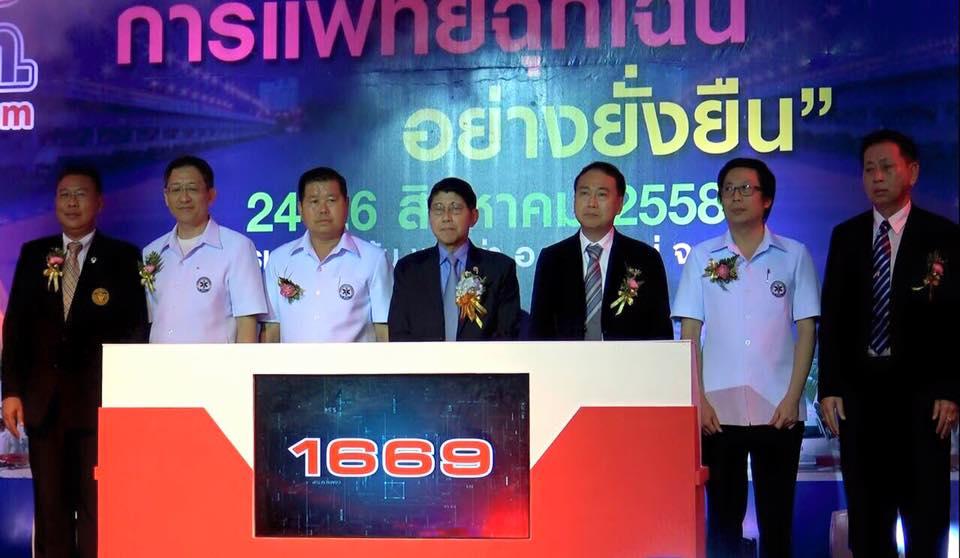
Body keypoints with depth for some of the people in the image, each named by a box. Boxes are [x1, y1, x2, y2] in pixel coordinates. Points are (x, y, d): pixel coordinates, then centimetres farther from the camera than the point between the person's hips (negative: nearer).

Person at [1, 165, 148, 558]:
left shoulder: (124, 257, 2)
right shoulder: (33, 255, 11)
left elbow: (138, 329, 0)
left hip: (100, 400, -3)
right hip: (44, 401, 3)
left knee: (96, 506, 1)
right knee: (50, 505, 8)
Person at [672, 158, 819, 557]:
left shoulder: (794, 255, 6)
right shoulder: (702, 256, 7)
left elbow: (806, 332, 4)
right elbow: (689, 334, 6)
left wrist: (792, 397, -5)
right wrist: (698, 399, -3)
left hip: (778, 409, 0)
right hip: (718, 409, 1)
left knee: (777, 518, 5)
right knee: (722, 515, 6)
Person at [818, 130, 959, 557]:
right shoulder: (846, 236, 9)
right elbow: (832, 316, 7)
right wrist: (830, 387, 0)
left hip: (921, 391, -2)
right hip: (860, 388, 3)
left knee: (925, 511, 4)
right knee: (866, 510, 8)